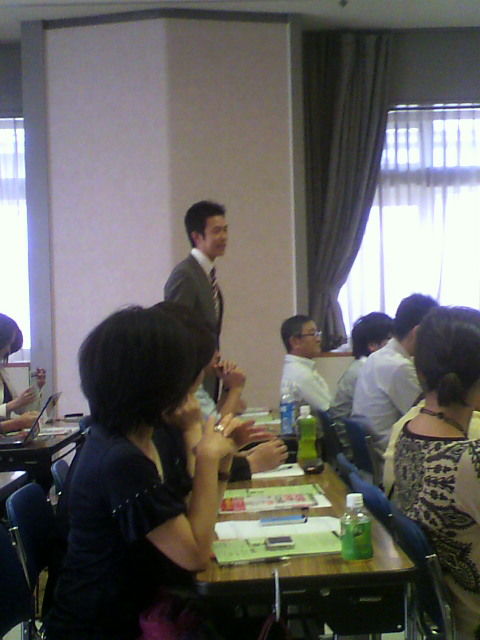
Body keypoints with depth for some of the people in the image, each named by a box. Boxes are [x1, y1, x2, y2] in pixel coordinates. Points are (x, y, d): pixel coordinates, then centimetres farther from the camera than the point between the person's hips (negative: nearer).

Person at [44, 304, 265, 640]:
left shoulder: (148, 437, 0)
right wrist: (208, 457, -19)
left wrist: (222, 455, -5)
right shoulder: (120, 462, -28)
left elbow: (193, 521, 6)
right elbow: (195, 554, -22)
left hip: (140, 604, 8)